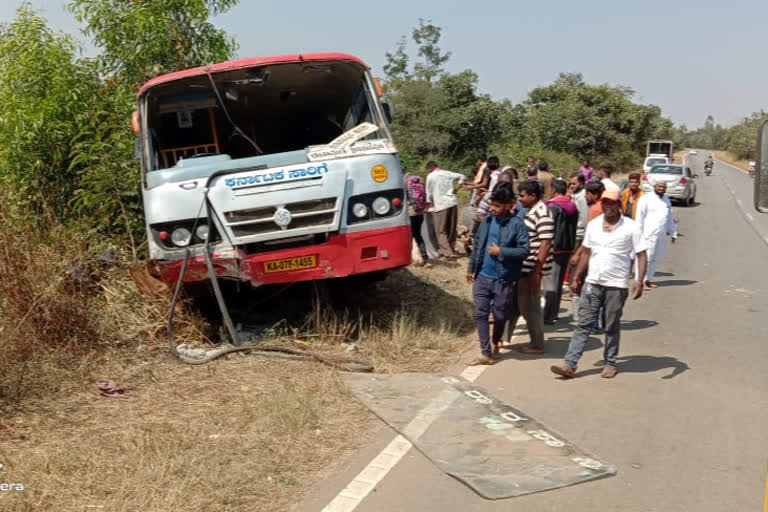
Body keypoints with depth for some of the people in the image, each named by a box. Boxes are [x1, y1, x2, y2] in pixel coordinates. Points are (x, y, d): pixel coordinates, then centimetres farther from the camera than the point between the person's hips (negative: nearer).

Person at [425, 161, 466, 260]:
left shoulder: (430, 176, 0)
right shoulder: (448, 173, 11)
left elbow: (429, 192, 6)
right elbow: (462, 177, 15)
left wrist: (428, 204, 20)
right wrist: (456, 189, 15)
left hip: (441, 205, -5)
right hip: (453, 202, 5)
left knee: (441, 231, 0)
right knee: (452, 229, 13)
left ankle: (447, 253, -8)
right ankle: (451, 250, 20)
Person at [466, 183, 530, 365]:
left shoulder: (517, 225, -10)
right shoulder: (487, 221, 5)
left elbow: (524, 250, -13)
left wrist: (501, 251, -16)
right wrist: (471, 269, 16)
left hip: (503, 279, -4)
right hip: (482, 276, 4)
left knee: (500, 316, 10)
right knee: (480, 314, 0)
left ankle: (495, 342, 38)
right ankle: (486, 353, 6)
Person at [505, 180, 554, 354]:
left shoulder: (542, 213, -18)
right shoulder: (532, 211, 12)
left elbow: (545, 244, -23)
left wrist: (536, 271, -23)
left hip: (531, 269, -9)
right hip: (523, 267, 9)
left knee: (530, 307, 1)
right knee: (515, 303, 17)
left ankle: (537, 345, 13)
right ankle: (504, 335, 29)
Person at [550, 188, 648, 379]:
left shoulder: (631, 227, -6)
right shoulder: (593, 225, 7)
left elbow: (642, 255, -5)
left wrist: (640, 281, -16)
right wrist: (576, 277, 11)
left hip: (616, 285, -3)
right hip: (592, 283, 3)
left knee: (612, 327, 9)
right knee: (583, 325, 1)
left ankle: (610, 364, 23)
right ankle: (569, 365, -1)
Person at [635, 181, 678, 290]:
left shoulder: (666, 200, 18)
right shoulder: (646, 199, -5)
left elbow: (670, 218, 25)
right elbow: (639, 218, -8)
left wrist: (673, 233, 21)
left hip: (662, 235, 7)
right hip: (649, 235, -7)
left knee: (656, 258, 11)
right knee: (646, 258, -10)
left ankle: (648, 280, 21)